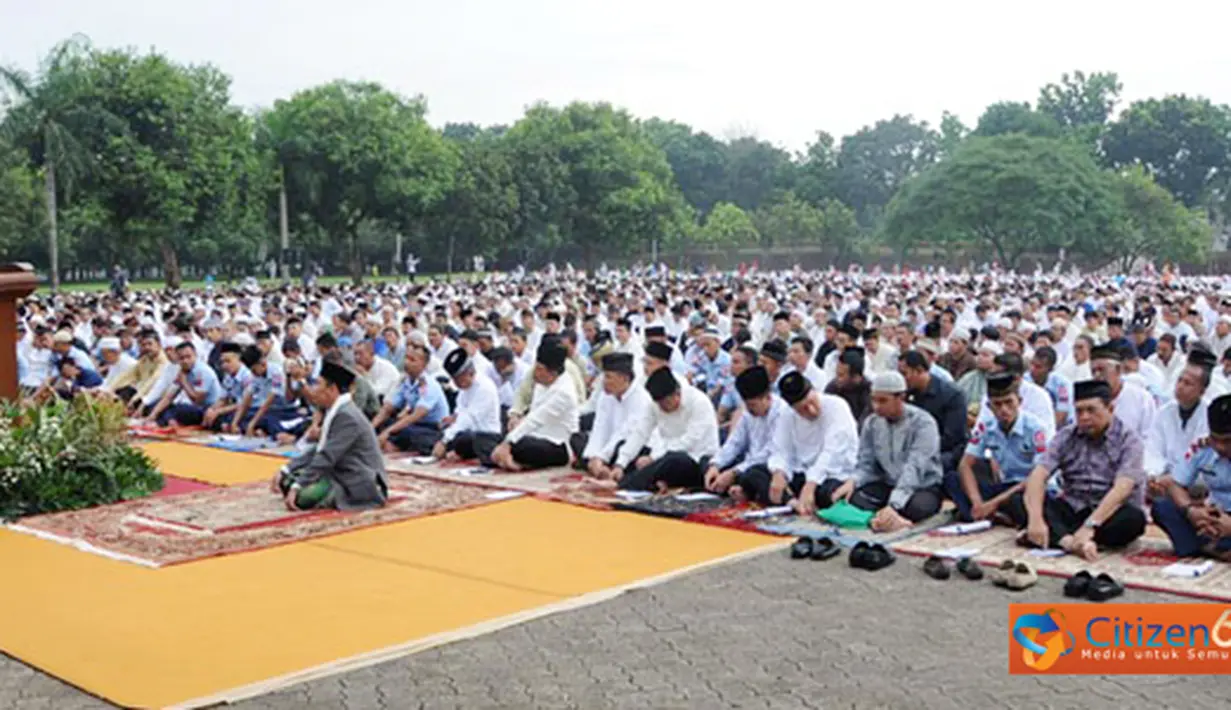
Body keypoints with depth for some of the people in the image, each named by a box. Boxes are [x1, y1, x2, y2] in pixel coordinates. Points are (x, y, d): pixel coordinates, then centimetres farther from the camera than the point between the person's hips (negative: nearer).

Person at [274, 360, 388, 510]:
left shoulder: (347, 416, -21)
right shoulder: (336, 412, 9)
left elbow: (327, 457, -25)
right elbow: (318, 450, 13)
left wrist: (297, 487, -24)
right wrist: (285, 470, 6)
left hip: (360, 485, -10)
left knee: (301, 497, -25)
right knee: (287, 480, 9)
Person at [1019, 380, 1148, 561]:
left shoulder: (1128, 439, -6)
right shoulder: (1066, 437, 4)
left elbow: (1122, 488, -21)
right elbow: (1038, 475, -11)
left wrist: (1090, 526, -35)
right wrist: (1036, 519, -29)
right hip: (1071, 510, 2)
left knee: (1135, 518, -35)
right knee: (1022, 498, -21)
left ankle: (1059, 538, -31)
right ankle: (1070, 543, -41)